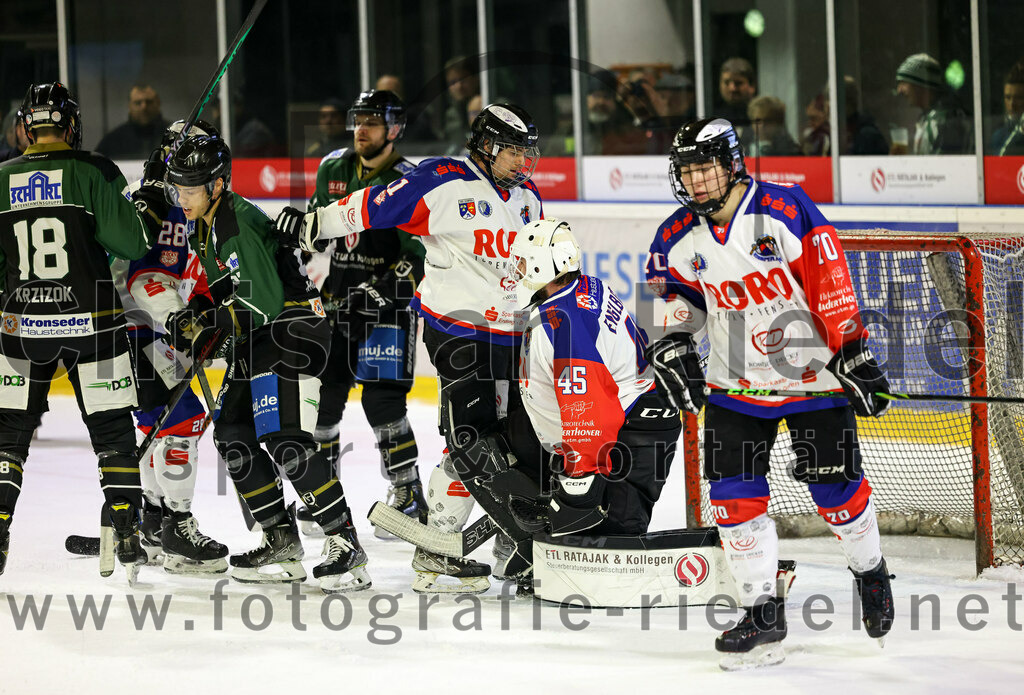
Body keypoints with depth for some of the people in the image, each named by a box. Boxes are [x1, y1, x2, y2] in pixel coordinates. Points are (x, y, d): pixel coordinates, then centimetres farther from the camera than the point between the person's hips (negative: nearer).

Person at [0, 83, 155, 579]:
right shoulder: (93, 172, -7)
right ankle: (126, 533, 6)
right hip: (89, 320, -2)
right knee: (111, 427, 8)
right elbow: (131, 243, -11)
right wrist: (139, 225, 11)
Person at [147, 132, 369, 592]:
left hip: (293, 328, -11)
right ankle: (282, 543, 12)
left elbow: (264, 303, -28)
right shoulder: (206, 221, 8)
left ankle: (346, 544, -18)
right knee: (233, 435, 6)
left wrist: (206, 323, -19)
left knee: (284, 440, -20)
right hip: (256, 336, 11)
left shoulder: (240, 225, -23)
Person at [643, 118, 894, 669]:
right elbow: (668, 291, 15)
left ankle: (870, 572, 32)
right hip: (735, 384, 4)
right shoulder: (678, 238, -4)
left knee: (837, 489, 2)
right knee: (734, 494, -7)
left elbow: (830, 282, -18)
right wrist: (670, 343, 0)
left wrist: (852, 354, -19)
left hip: (813, 372, -4)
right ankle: (761, 614, 3)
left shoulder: (785, 210, -19)